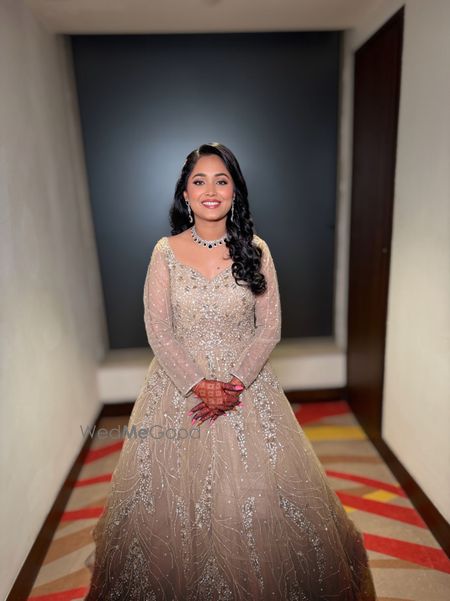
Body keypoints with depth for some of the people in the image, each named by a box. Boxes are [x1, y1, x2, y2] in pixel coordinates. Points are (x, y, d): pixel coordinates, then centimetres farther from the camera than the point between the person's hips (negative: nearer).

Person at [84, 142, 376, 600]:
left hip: (246, 383, 1)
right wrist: (200, 385, -14)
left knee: (256, 494, 9)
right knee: (178, 500, 11)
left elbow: (269, 328, -3)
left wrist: (235, 384, -14)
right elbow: (158, 330, -6)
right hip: (180, 384, 0)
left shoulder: (255, 250, -2)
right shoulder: (166, 251, -3)